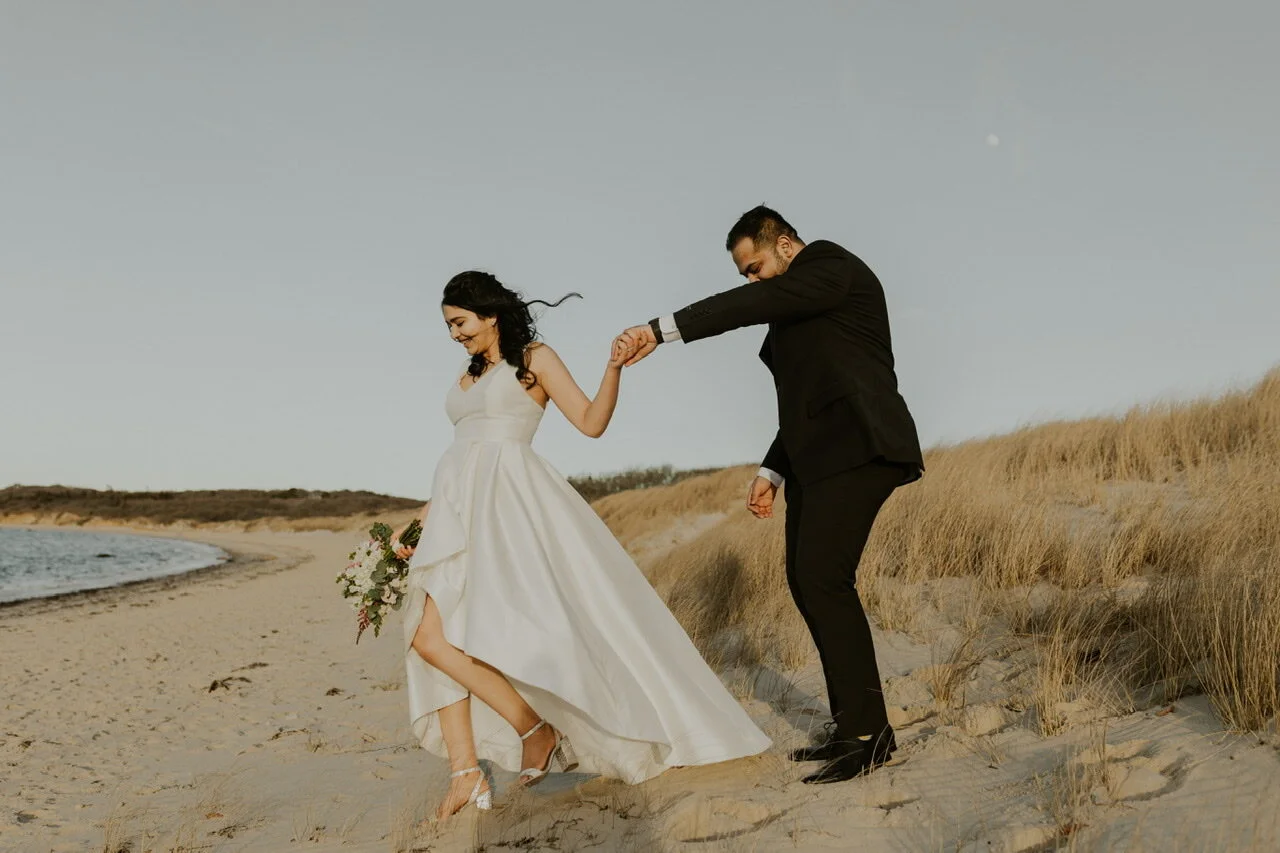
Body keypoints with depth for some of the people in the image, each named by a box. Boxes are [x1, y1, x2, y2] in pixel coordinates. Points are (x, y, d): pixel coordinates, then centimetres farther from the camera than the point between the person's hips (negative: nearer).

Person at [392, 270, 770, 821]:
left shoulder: (535, 358, 4)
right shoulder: (466, 378, 23)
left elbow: (591, 422, -4)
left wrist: (613, 368, -19)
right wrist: (418, 521, 18)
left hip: (508, 505, -7)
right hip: (459, 509, 7)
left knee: (436, 635, -19)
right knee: (429, 636, -7)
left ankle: (537, 730, -3)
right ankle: (467, 774, -2)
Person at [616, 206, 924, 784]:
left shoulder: (831, 265, -3)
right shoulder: (795, 311, 24)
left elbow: (754, 304, -19)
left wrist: (663, 329, -21)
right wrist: (772, 471, 18)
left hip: (856, 449, -10)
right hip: (818, 458, 10)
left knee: (824, 578, -17)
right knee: (806, 581, 8)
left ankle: (869, 733, -10)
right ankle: (849, 724, 14)